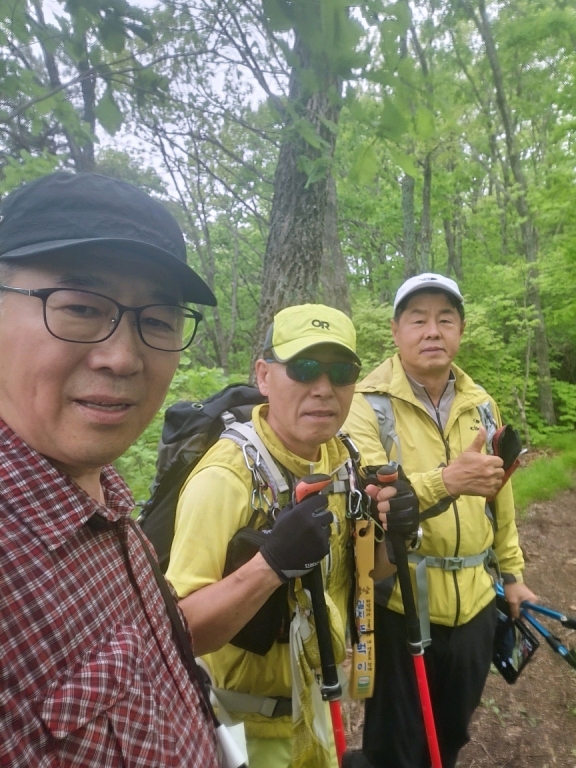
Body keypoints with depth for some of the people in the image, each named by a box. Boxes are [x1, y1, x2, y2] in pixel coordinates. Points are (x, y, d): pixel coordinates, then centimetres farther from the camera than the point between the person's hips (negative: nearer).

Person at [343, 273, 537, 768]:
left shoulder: (480, 404, 4)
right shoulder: (369, 403, -14)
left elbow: (499, 496, 11)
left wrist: (512, 571, 15)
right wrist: (446, 481, -39)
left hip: (473, 602, 6)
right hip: (399, 605, -5)